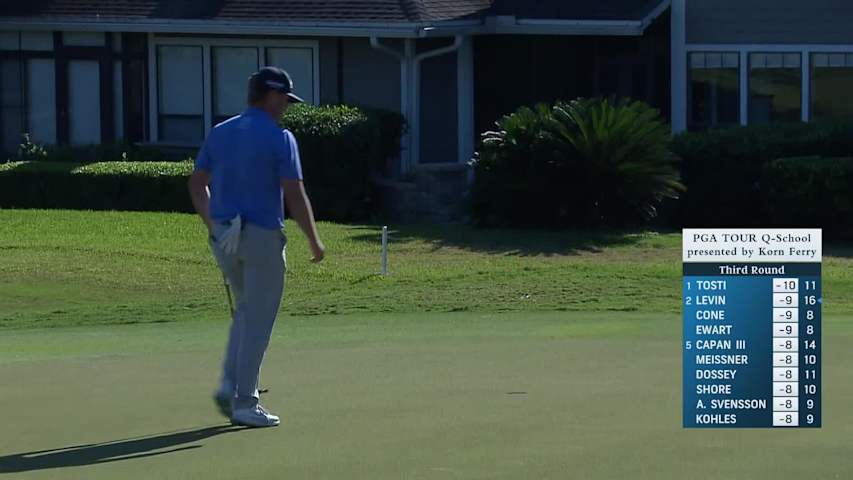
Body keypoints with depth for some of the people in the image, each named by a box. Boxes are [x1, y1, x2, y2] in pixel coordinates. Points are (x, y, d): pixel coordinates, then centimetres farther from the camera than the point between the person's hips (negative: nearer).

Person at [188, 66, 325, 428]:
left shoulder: (220, 133, 8)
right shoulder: (279, 138, -11)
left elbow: (197, 183, 13)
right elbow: (295, 196, -14)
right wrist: (314, 240, -4)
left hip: (224, 236, 6)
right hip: (262, 236, -6)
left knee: (246, 312, 22)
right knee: (258, 321, 2)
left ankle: (230, 385, 9)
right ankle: (245, 404, 4)